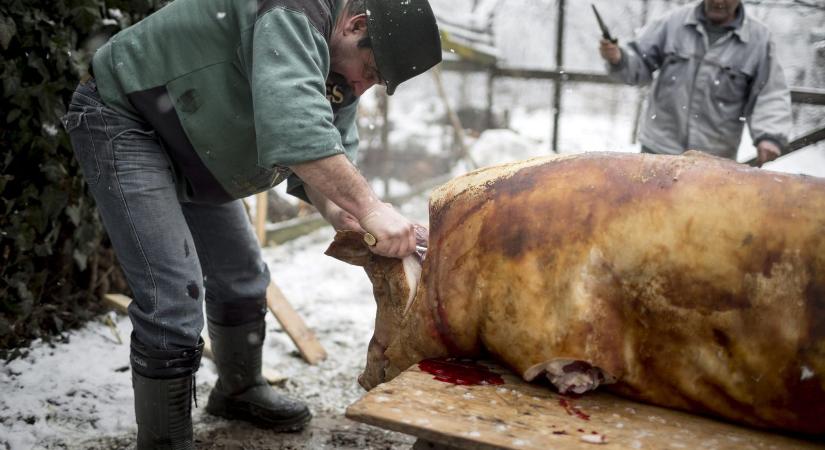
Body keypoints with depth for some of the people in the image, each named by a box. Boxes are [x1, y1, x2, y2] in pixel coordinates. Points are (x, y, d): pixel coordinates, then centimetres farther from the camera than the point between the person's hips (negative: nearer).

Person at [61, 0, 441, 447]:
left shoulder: (341, 71, -1)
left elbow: (327, 159, -4)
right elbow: (294, 127, -46)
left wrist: (337, 212, -25)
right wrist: (368, 207, -46)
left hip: (191, 150, 9)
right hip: (123, 120, -9)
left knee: (240, 277, 16)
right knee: (174, 294, -18)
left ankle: (240, 390, 37)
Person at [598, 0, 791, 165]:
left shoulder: (758, 39, -1)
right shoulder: (675, 22, 2)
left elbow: (770, 95, -1)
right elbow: (641, 63, 7)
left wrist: (769, 136, -18)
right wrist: (618, 58, -16)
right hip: (659, 147, 1)